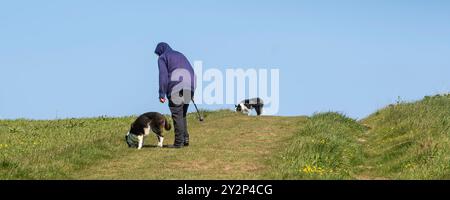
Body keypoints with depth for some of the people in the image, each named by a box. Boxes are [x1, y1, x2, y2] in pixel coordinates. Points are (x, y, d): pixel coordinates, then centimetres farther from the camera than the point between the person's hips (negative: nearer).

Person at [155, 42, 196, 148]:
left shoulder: (162, 58, 8)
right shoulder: (180, 55, 29)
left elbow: (163, 75, -5)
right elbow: (192, 72, 23)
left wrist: (162, 94, -8)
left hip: (176, 88, -7)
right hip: (189, 87, 7)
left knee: (177, 115, -5)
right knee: (183, 114, 17)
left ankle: (179, 142, -9)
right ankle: (185, 139, 12)